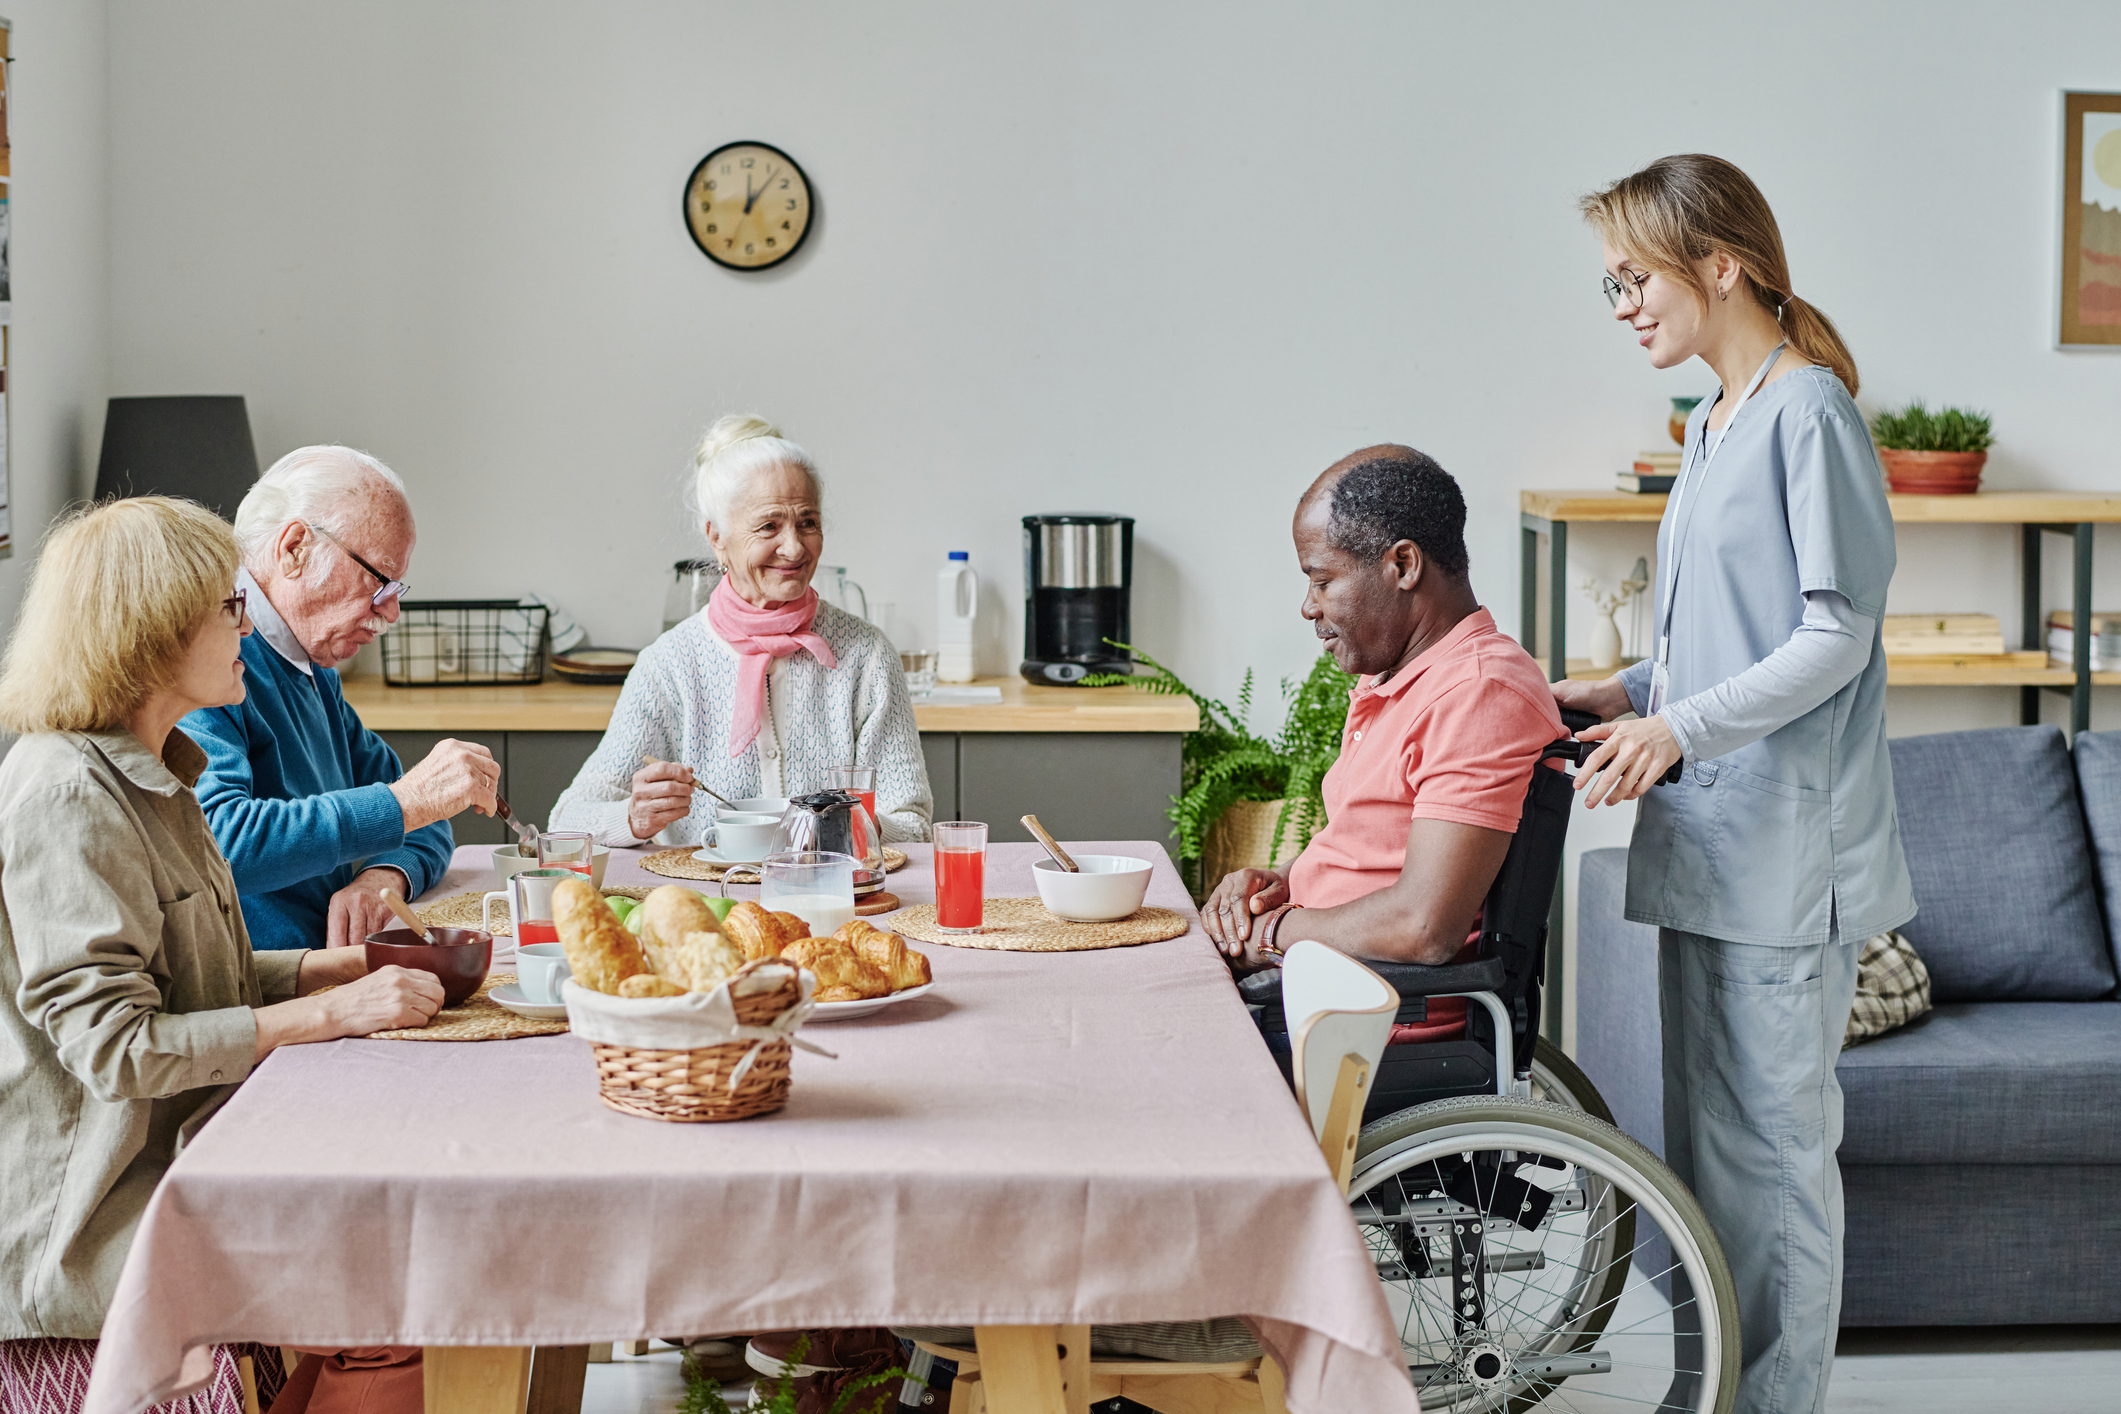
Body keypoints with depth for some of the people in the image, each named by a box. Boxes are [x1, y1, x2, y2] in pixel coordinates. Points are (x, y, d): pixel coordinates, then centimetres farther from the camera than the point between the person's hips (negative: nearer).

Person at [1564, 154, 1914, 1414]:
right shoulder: (1717, 422, 15)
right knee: (1703, 1133, 14)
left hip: (1787, 847, -9)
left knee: (1773, 1142, -3)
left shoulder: (1810, 412, -12)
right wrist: (1631, 692, 10)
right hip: (1710, 840, 9)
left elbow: (1836, 638, -16)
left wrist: (1680, 726, -23)